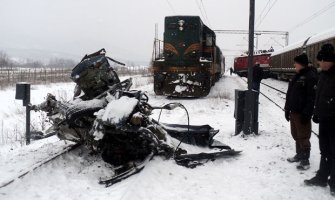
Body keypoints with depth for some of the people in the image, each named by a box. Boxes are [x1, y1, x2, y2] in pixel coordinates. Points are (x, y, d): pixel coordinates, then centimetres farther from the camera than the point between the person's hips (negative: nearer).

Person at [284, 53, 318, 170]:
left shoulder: (311, 77, -14)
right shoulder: (297, 76, 14)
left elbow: (312, 97, -19)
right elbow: (290, 94, 19)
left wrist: (306, 113, -21)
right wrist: (287, 109, 17)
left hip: (302, 113, -9)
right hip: (294, 112, 9)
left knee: (303, 137, -3)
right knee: (296, 135, 17)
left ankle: (305, 160, 5)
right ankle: (299, 155, 31)